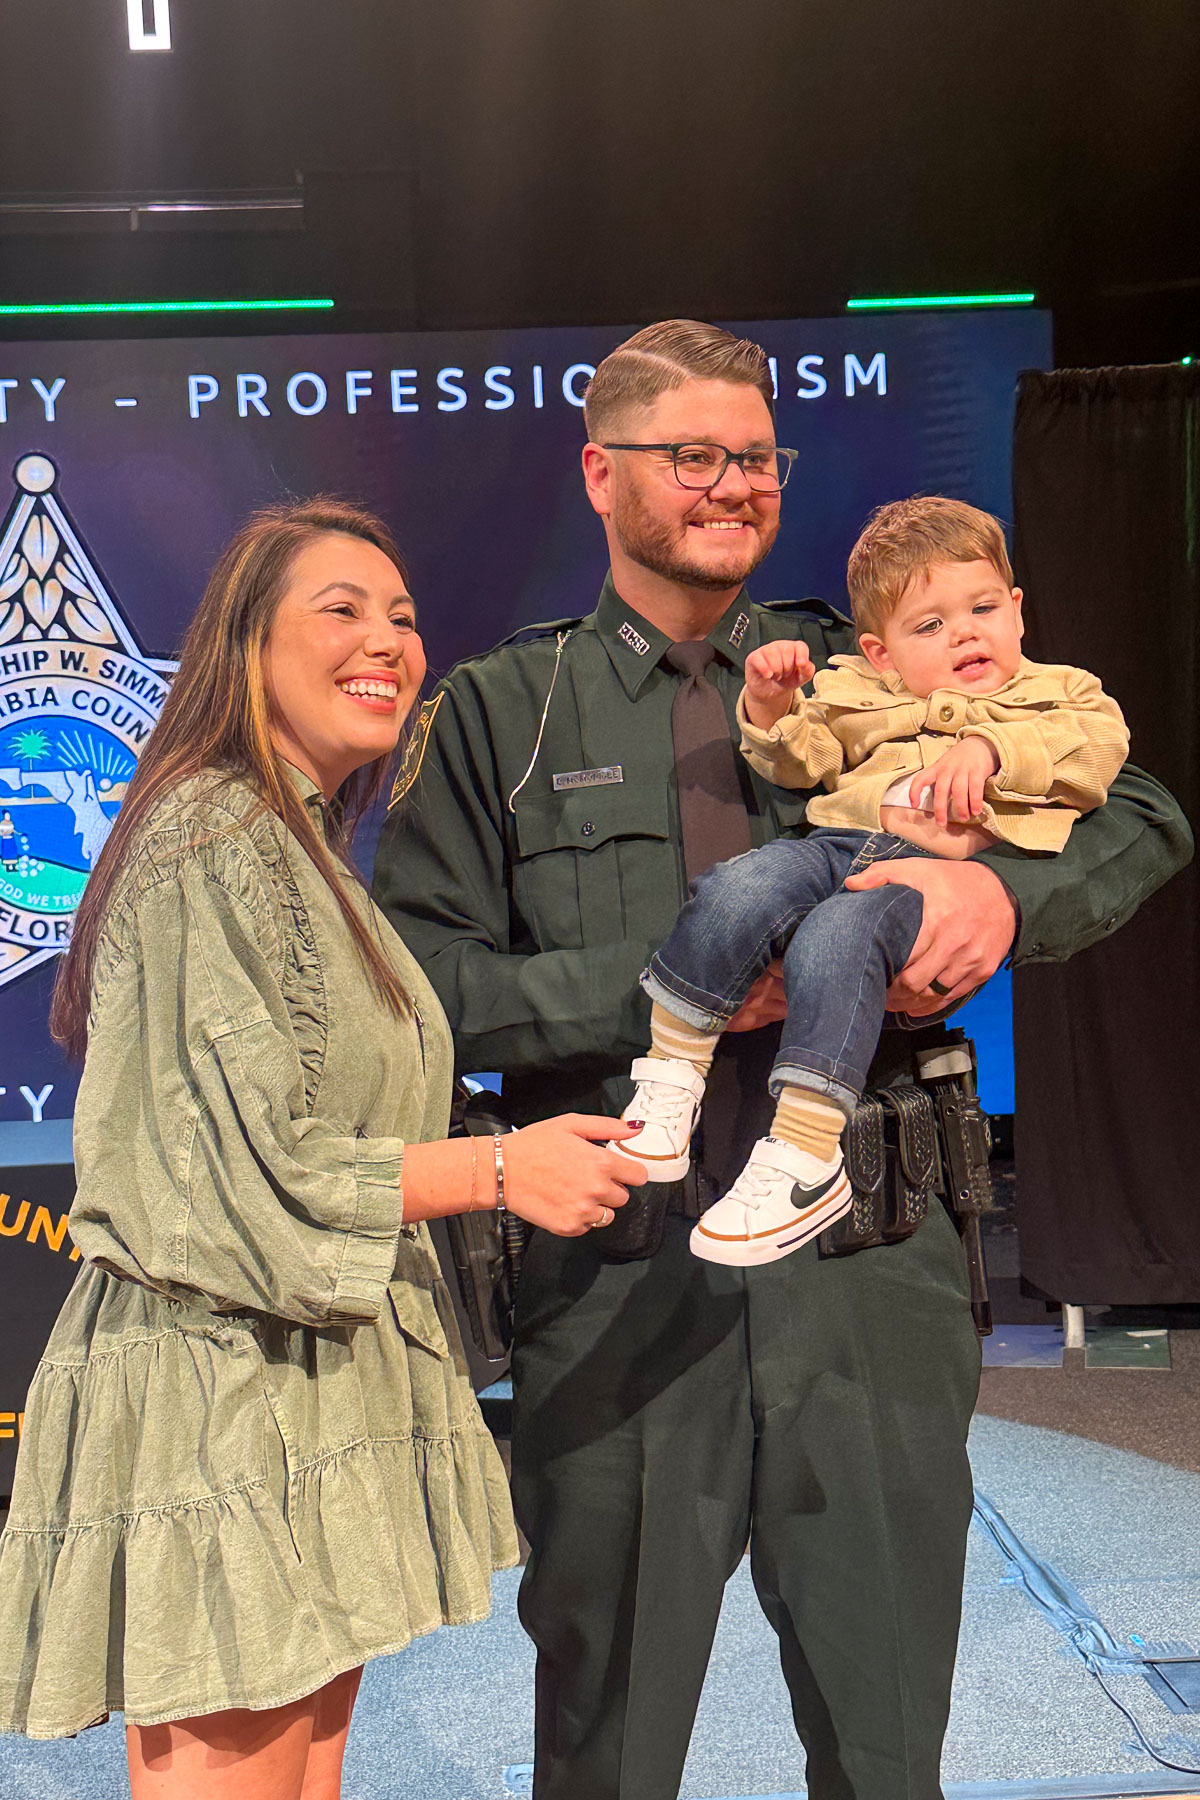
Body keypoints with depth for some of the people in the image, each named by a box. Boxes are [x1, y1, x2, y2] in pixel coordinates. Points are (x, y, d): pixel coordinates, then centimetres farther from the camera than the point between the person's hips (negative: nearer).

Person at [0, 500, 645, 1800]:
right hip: (221, 1388, -10)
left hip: (313, 1380, 10)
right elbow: (248, 1166, -19)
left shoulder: (304, 851, 17)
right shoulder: (213, 838, -14)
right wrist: (498, 1169, -13)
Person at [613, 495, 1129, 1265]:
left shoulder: (1058, 692, 24)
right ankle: (670, 1074, -16)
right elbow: (799, 760, 27)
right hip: (839, 844, 5)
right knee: (737, 891, -27)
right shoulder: (860, 694, 33)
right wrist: (772, 705, 6)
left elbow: (1100, 741, 4)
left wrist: (987, 749, -10)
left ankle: (806, 1159, -34)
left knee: (836, 939, -34)